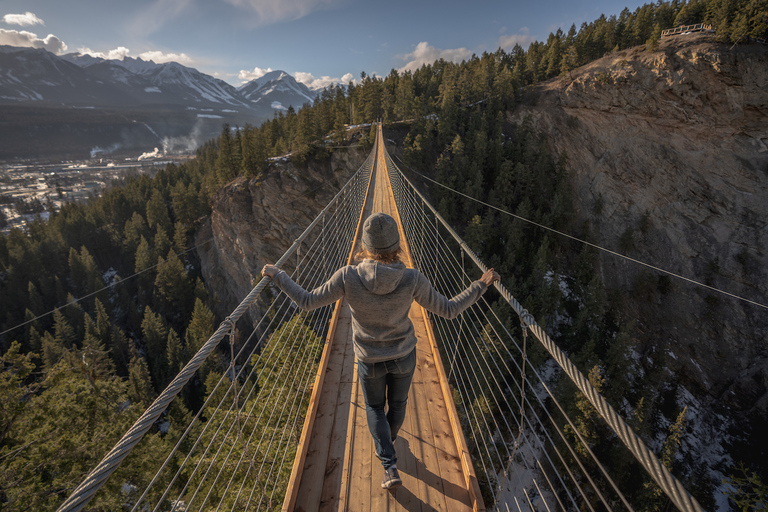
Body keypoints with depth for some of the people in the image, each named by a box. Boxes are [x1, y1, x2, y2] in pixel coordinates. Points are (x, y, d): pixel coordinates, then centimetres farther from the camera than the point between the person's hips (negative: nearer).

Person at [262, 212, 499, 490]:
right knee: (397, 402, 31)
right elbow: (449, 309, -17)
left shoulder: (348, 276, -29)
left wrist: (277, 275, -3)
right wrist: (481, 285, -6)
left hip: (370, 360, -1)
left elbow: (307, 302, -17)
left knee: (375, 407, 29)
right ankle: (385, 445, 58)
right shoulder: (412, 279, -27)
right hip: (404, 355, 1)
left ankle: (390, 466, 22)